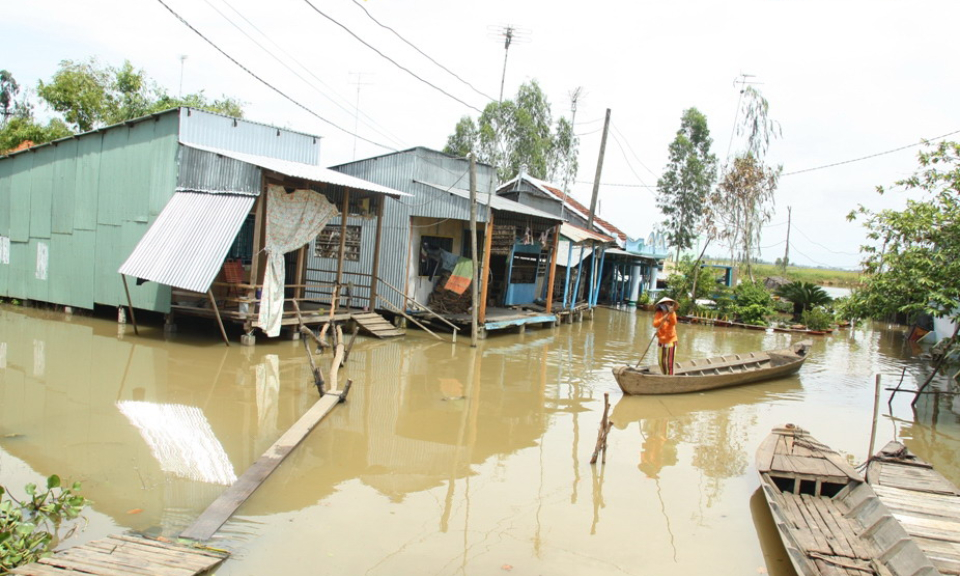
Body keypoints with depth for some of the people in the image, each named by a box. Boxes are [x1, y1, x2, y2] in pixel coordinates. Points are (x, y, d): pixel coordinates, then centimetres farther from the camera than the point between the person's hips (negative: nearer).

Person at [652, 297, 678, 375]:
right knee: (662, 361, 14)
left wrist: (671, 313, -33)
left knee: (669, 362, -12)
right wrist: (663, 318, -31)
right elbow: (655, 324, -18)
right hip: (661, 340, 3)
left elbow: (673, 323, -20)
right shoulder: (658, 314, -3)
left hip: (671, 340, -3)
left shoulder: (672, 313, -3)